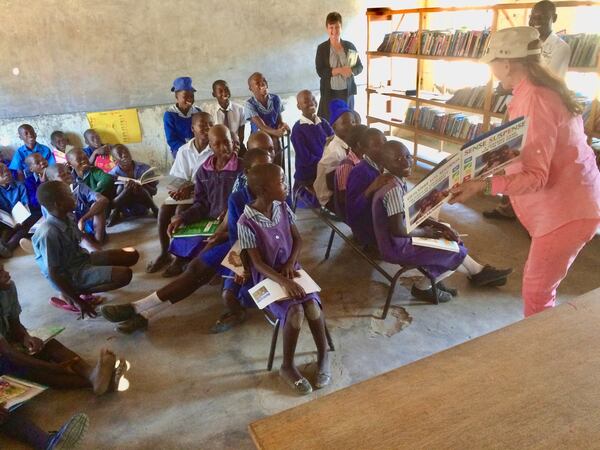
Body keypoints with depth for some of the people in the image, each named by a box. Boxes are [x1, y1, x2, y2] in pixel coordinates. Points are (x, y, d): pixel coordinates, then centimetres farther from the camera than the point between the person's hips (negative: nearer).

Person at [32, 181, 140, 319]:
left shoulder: (67, 217, -3)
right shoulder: (49, 233, -27)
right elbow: (53, 275, -23)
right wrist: (78, 301, -20)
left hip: (82, 259, 8)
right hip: (71, 274, -8)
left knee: (132, 254, 0)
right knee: (124, 274, -24)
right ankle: (74, 294, -6)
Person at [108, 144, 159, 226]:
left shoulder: (144, 168, -10)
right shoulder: (113, 174, -12)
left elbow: (154, 191, -4)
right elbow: (111, 197, -18)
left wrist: (144, 186, -28)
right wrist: (125, 190, -39)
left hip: (142, 207, 0)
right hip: (126, 210, 0)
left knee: (140, 189, -30)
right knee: (120, 188, -27)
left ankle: (154, 210, -8)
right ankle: (115, 213, -6)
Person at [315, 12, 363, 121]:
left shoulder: (349, 46, 5)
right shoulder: (322, 48, -2)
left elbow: (359, 67, 8)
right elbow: (320, 71, -9)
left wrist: (350, 70, -14)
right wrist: (339, 70, -20)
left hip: (347, 91, 2)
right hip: (329, 92, -2)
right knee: (328, 122, -2)